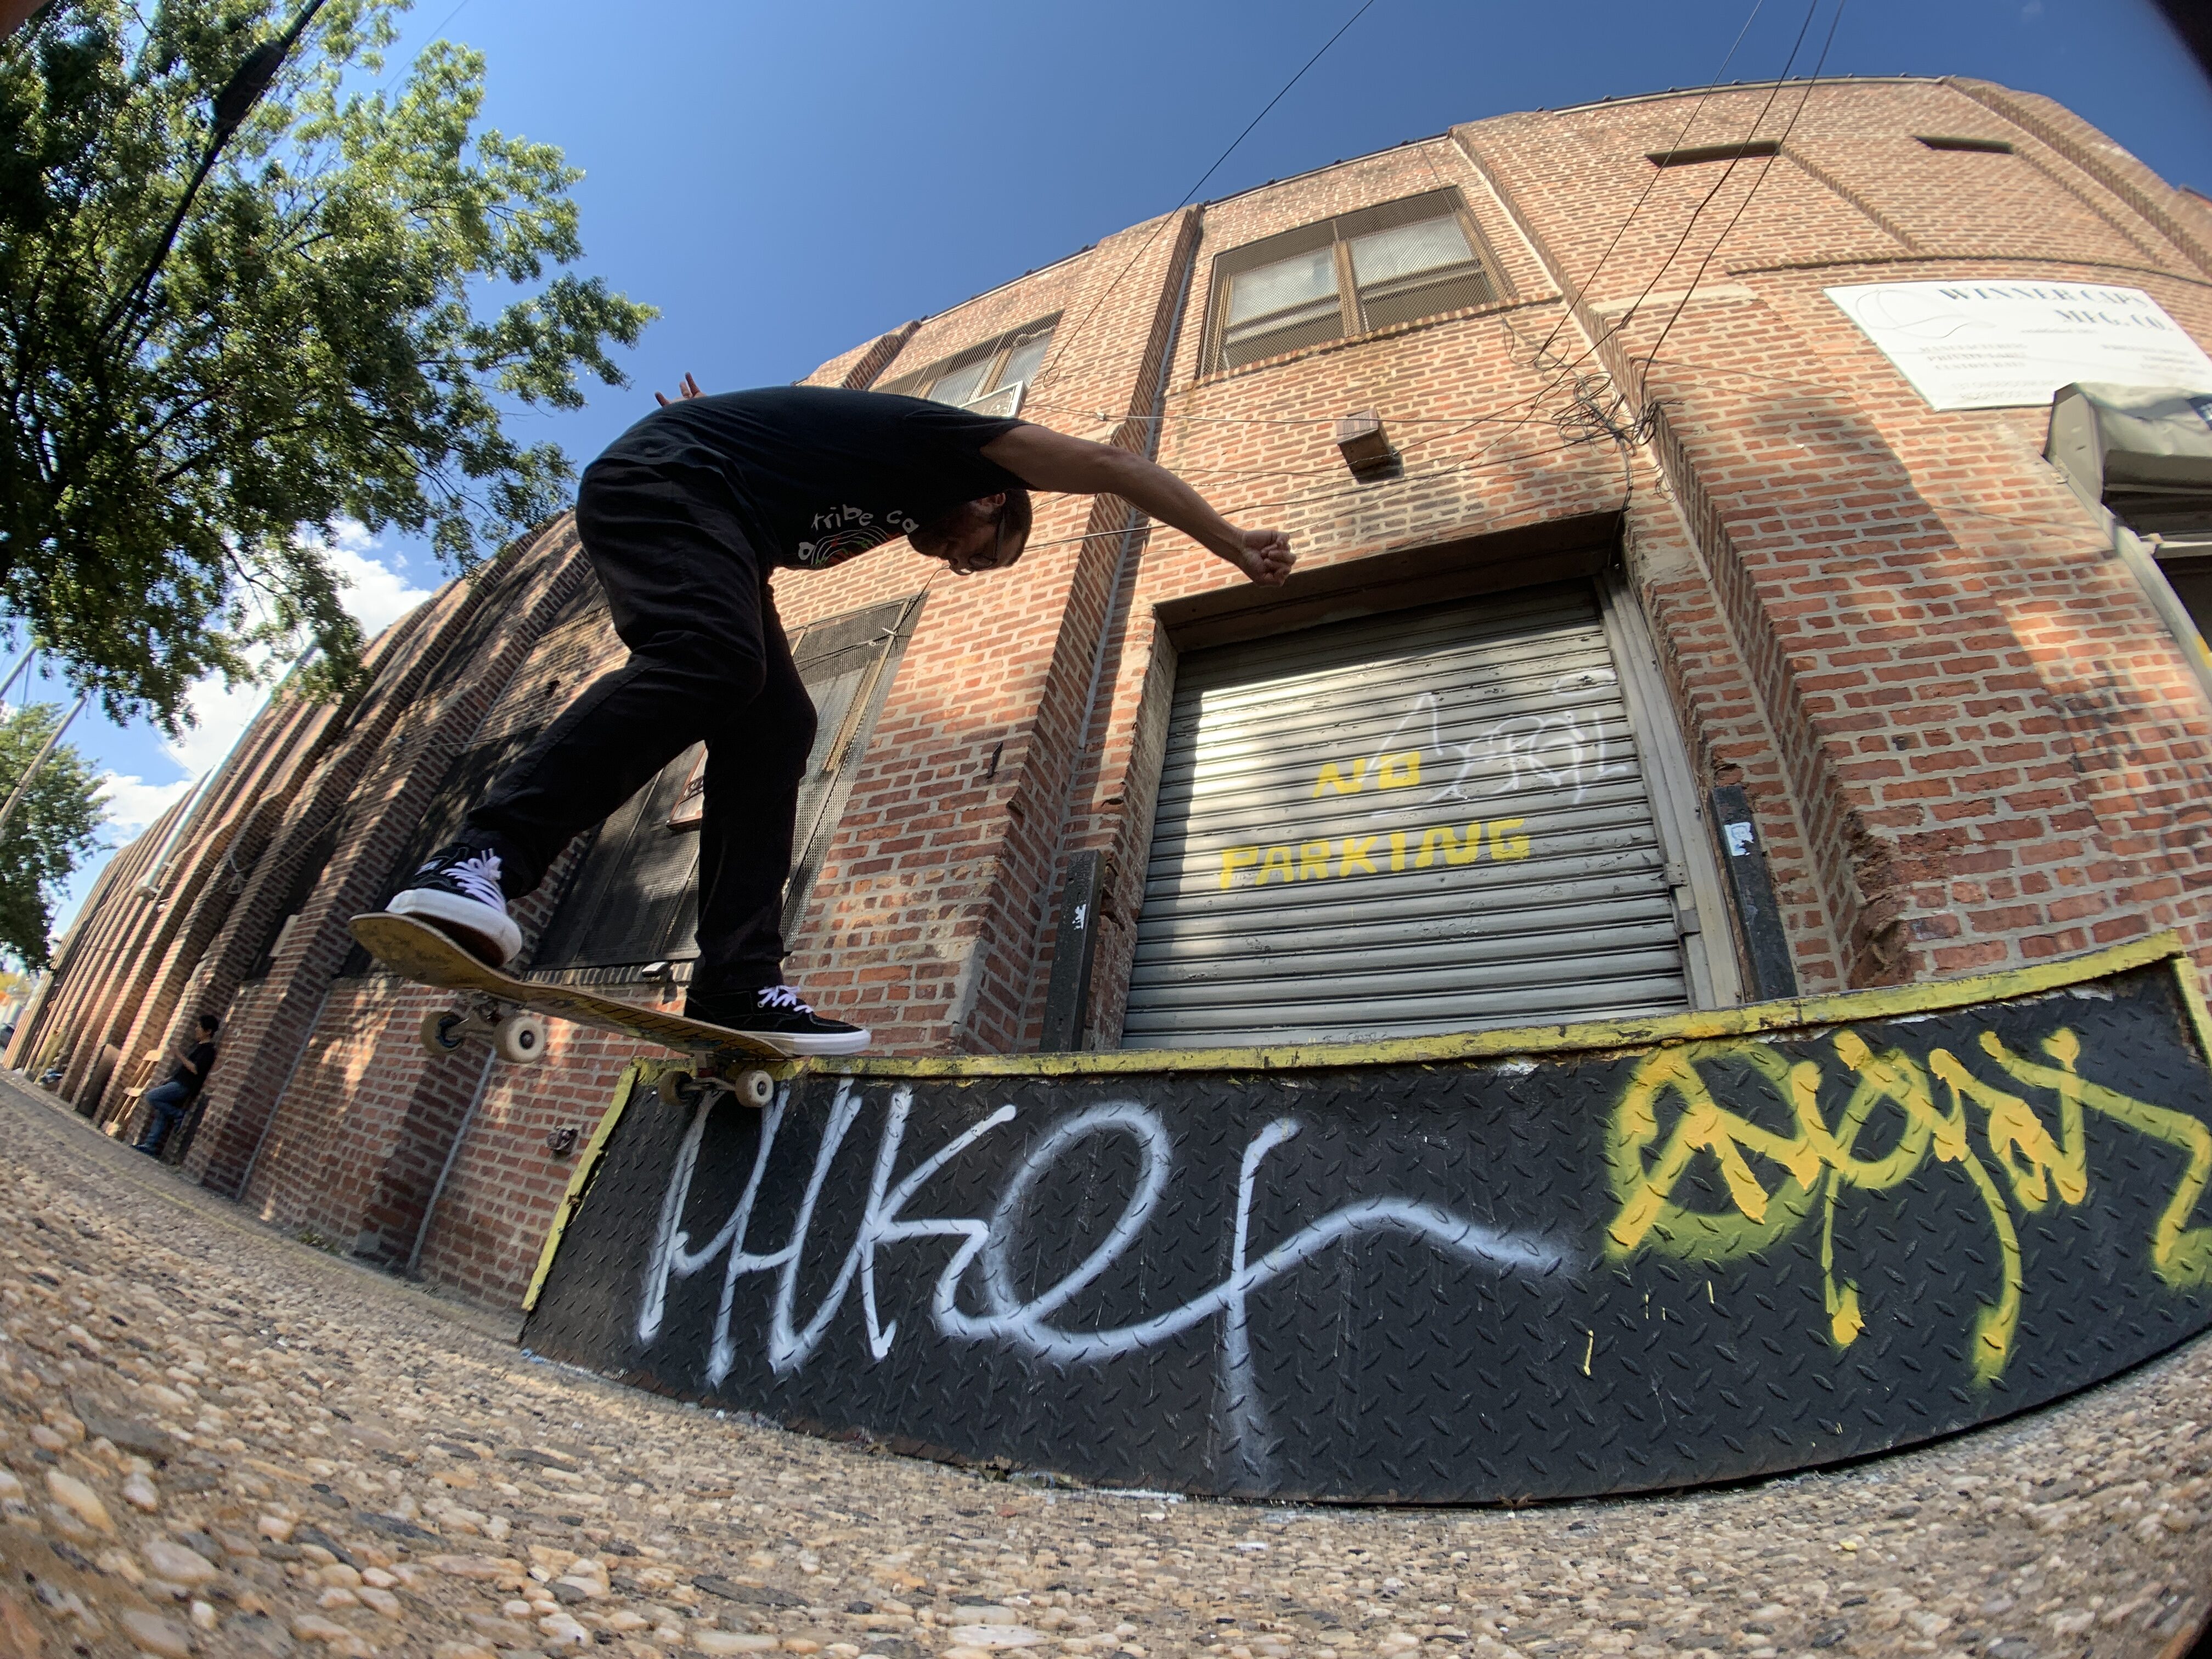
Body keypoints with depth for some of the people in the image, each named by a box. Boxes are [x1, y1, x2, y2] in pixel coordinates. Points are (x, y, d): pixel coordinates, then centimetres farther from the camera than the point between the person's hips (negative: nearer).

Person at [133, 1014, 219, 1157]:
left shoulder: (209, 1050, -12)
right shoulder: (197, 1045, 18)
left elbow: (196, 1070, -21)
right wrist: (164, 1081, 21)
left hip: (184, 1087, -9)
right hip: (176, 1083, 9)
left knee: (151, 1096, -19)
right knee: (161, 1114, 5)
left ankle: (179, 1114, -9)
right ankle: (150, 1145, 6)